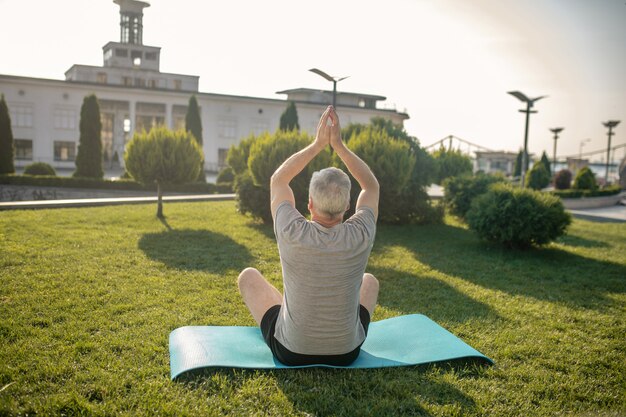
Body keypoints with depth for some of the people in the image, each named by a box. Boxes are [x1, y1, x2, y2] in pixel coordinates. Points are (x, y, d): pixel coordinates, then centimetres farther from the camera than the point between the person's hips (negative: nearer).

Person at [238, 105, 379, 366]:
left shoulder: (292, 233, -25)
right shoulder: (360, 236, -21)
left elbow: (278, 180, -5)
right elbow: (371, 186, 0)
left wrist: (318, 144, -4)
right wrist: (338, 144, -4)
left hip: (291, 351, -1)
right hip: (347, 352, 2)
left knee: (248, 276, 21)